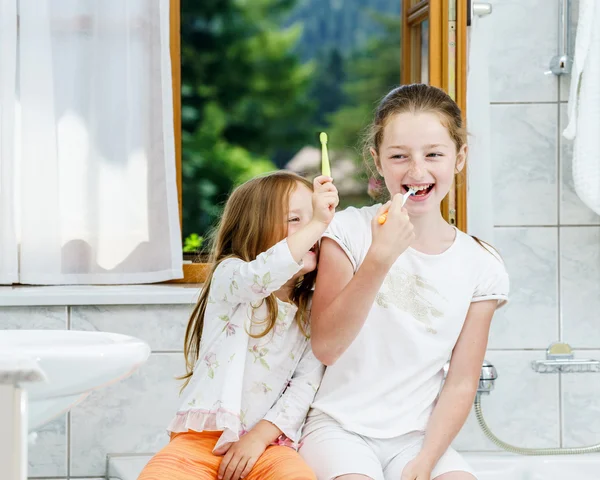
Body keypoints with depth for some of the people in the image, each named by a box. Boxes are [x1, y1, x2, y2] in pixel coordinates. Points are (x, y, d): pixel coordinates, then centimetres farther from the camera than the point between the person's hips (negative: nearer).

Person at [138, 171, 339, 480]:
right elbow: (259, 276, -25)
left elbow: (307, 384, -2)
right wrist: (317, 223, -28)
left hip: (265, 443, 2)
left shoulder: (314, 311, 8)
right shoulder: (228, 275, 0)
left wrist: (260, 435, -14)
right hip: (203, 439, -1)